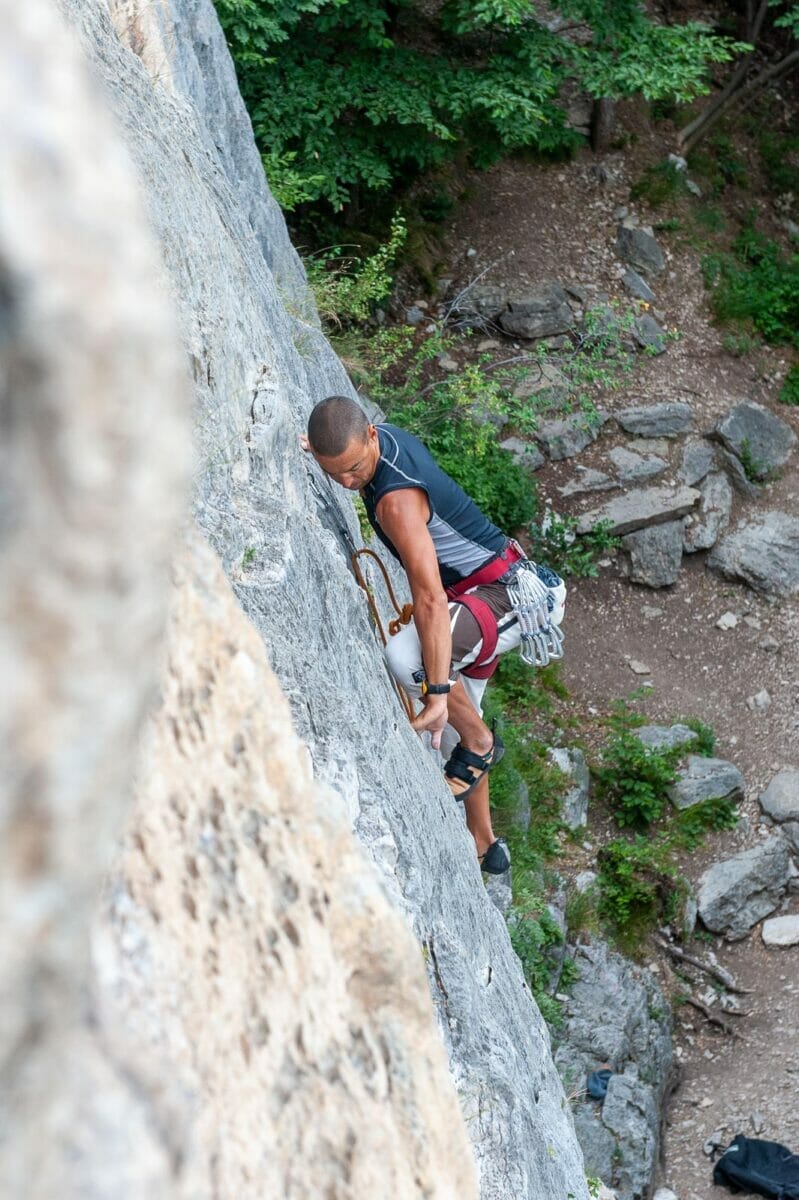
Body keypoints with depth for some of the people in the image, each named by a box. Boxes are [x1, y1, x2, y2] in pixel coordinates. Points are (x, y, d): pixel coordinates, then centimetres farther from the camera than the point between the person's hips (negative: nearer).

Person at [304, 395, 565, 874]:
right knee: (454, 722, 18)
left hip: (508, 596, -10)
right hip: (479, 598, 11)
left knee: (405, 653, -36)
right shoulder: (389, 436, -2)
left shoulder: (397, 499, -30)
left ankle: (479, 743, -10)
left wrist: (438, 690, -41)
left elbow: (431, 599, -37)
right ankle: (484, 844, 34)